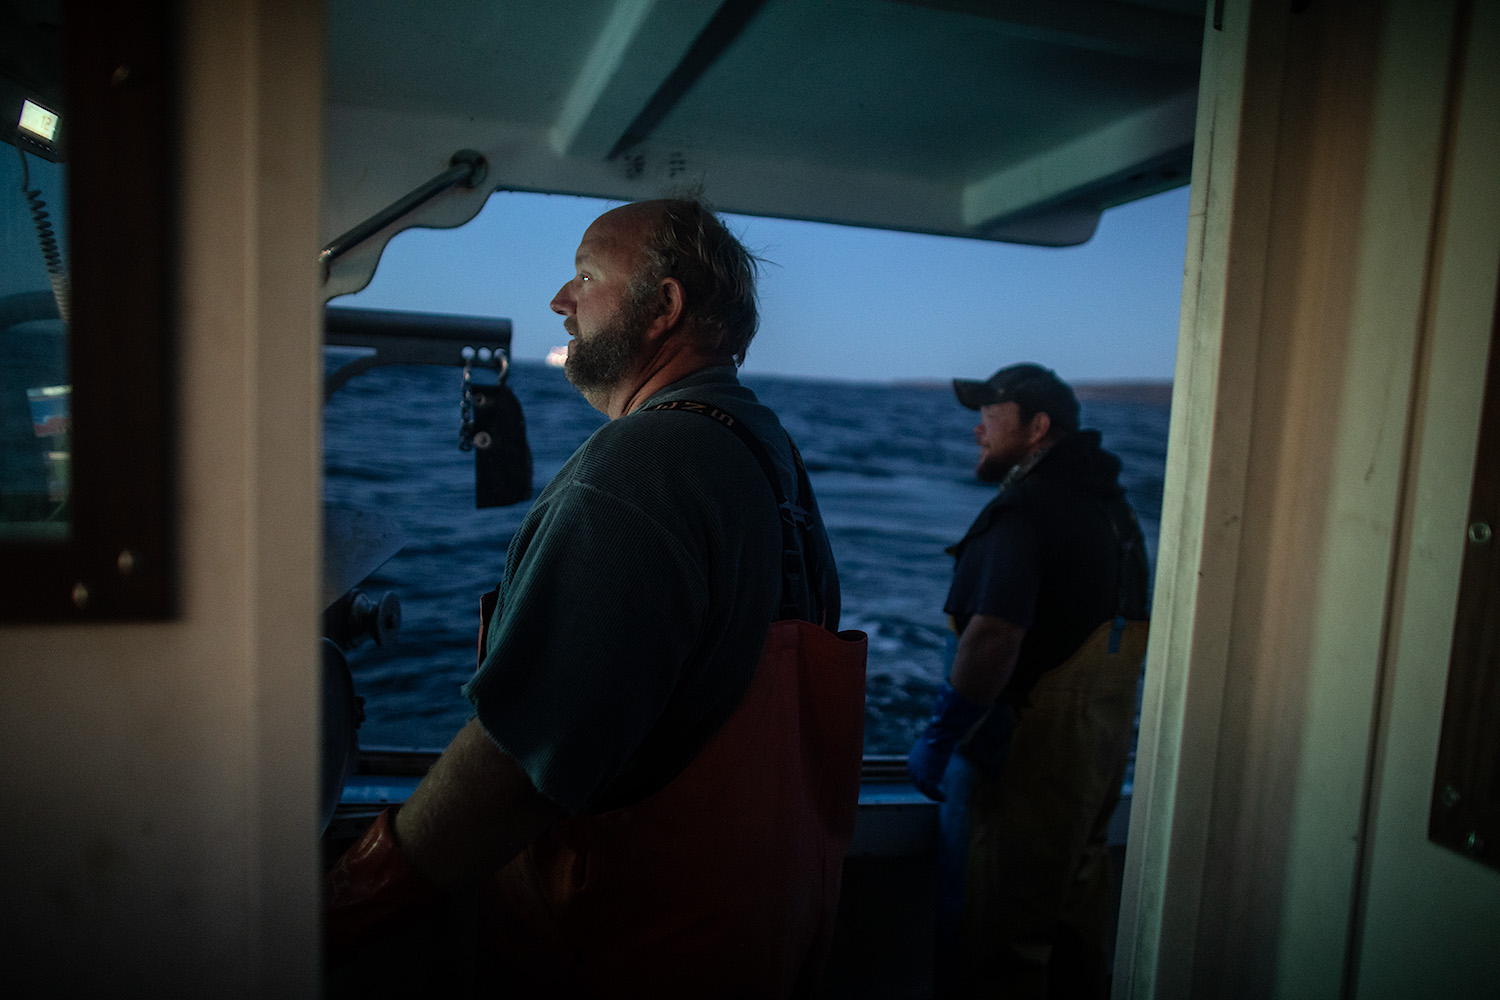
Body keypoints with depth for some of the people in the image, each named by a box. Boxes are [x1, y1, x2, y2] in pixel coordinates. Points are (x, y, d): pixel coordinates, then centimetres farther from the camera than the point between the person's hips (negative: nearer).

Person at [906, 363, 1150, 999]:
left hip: (1028, 749, -9)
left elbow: (995, 637, -30)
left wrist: (938, 738, -22)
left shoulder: (1026, 508, -20)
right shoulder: (1108, 502, 10)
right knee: (1074, 902, 24)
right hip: (1102, 743, 10)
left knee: (996, 927, 5)